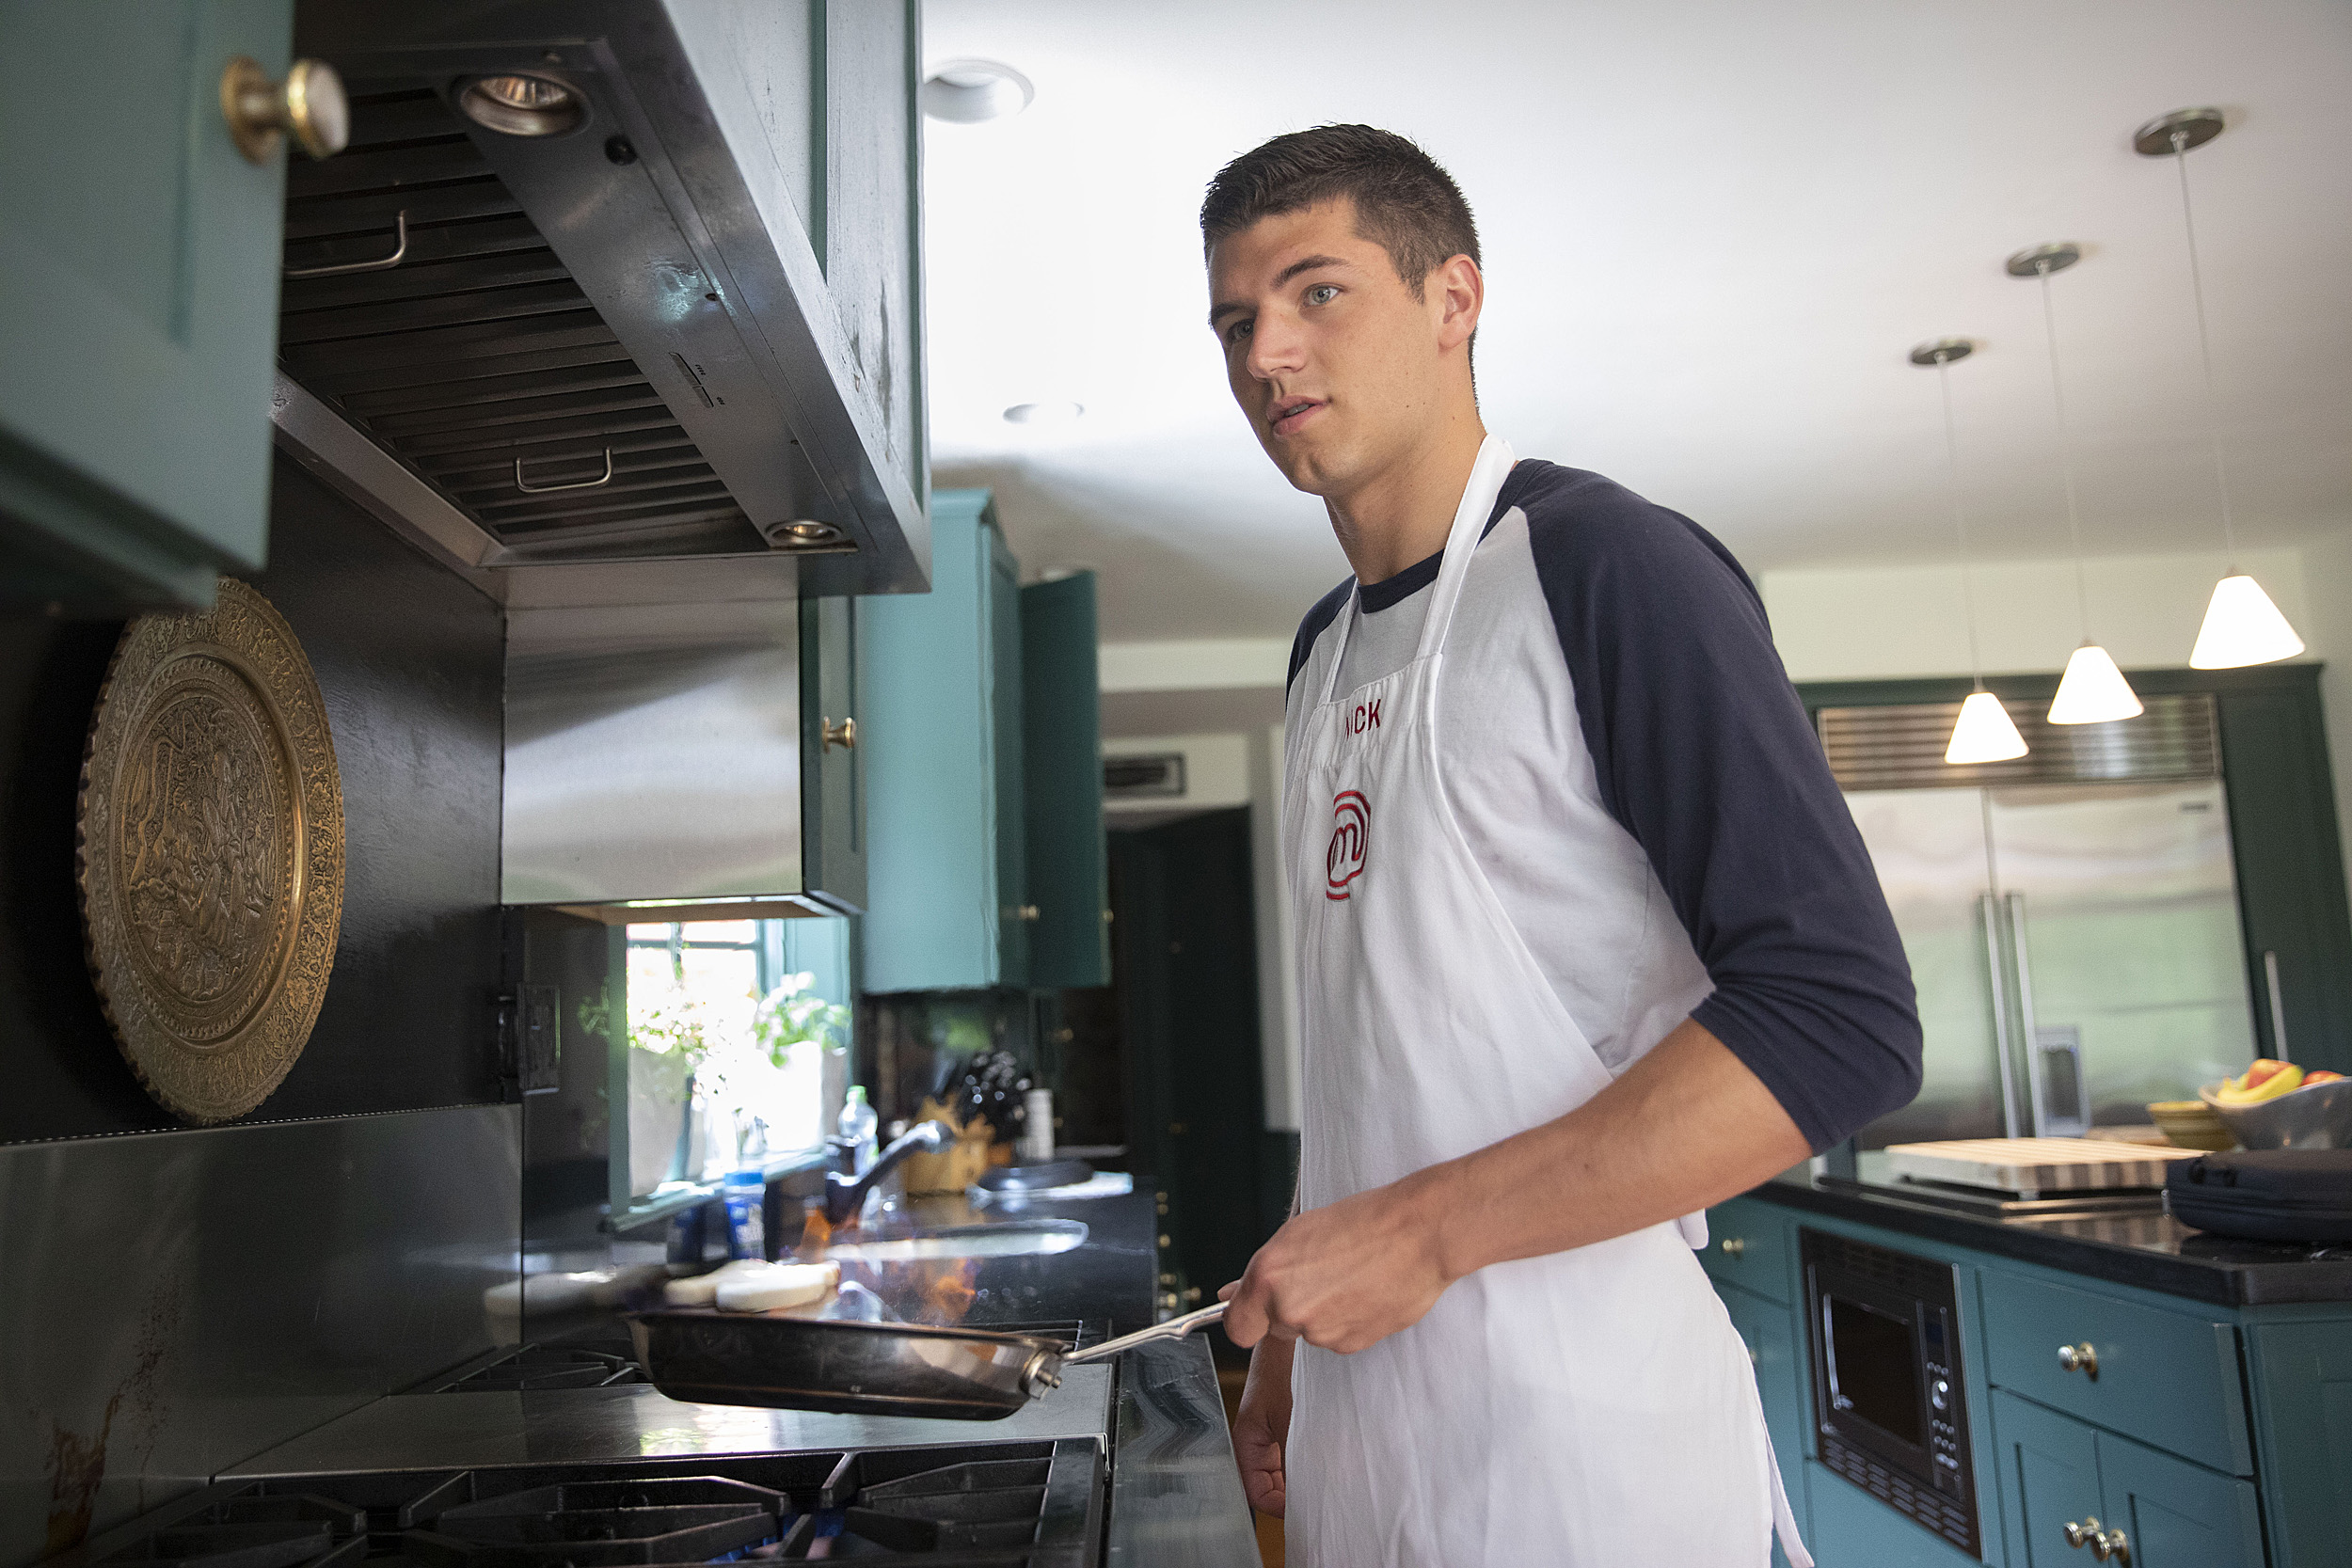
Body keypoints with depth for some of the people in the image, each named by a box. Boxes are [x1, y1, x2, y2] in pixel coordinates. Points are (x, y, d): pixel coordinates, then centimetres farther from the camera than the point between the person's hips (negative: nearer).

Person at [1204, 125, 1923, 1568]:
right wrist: (1293, 1327, 12)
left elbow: (1843, 1025, -20)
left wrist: (1424, 1229, -21)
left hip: (1574, 1419, -7)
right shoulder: (1327, 647, 12)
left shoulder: (1605, 563, -12)